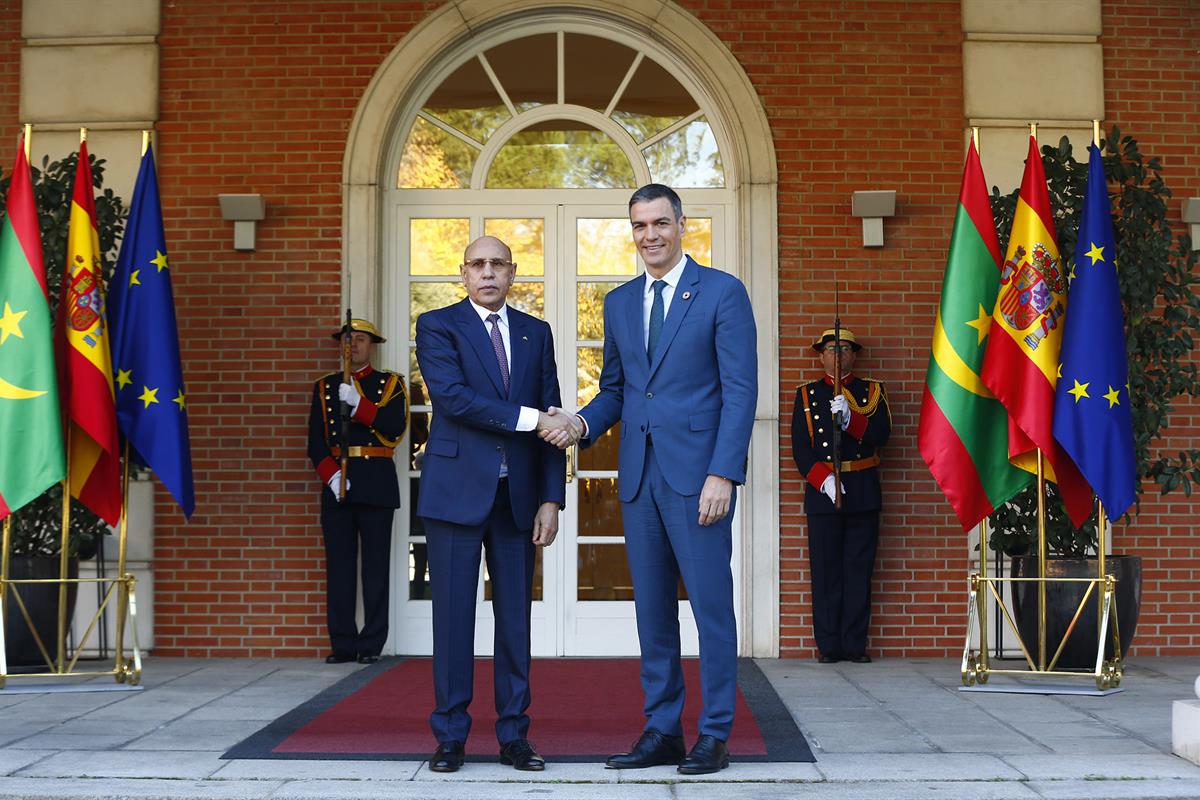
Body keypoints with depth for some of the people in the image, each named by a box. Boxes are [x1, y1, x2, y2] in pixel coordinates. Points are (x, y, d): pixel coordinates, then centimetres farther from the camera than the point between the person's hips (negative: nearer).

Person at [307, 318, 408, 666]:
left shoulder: (390, 384, 8)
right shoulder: (325, 387, 15)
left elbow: (394, 428, -7)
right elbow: (316, 441, 7)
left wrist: (357, 403, -16)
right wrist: (331, 475, -7)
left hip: (376, 484, -2)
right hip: (335, 483, 2)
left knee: (375, 566, -2)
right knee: (339, 565, 1)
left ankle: (371, 645, 2)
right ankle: (343, 644, 6)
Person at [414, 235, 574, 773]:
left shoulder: (536, 334, 13)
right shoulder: (437, 326, 3)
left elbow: (551, 420, 10)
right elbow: (451, 396, -14)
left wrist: (552, 498, 2)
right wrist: (527, 417, -16)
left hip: (518, 496, 3)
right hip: (457, 491, -3)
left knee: (516, 618, 6)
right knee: (453, 617, 0)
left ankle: (514, 735, 13)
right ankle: (450, 735, 9)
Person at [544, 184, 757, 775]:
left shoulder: (722, 292, -2)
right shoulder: (619, 303, 15)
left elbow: (740, 390, -7)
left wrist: (722, 474, -15)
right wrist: (583, 423, -2)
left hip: (697, 471, -5)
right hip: (639, 475, 6)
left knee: (711, 605, -2)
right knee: (651, 609, 9)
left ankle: (714, 737, 8)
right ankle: (661, 733, 17)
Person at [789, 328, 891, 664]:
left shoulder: (872, 392, 12)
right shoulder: (807, 395, 11)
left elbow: (880, 434, -3)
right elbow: (800, 447, 2)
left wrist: (849, 418, -20)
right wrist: (823, 479, -12)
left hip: (862, 493, 0)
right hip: (821, 492, 0)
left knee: (859, 570, 1)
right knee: (825, 570, -1)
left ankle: (855, 645, 7)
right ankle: (828, 646, 4)